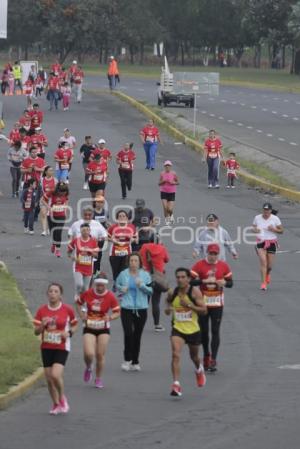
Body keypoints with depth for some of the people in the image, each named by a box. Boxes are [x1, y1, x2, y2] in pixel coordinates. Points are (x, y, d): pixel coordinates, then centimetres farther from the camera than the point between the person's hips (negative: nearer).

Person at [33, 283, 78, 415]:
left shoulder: (67, 309, -6)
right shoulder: (41, 310, -1)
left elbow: (74, 325, 9)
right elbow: (36, 331, 1)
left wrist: (69, 332, -12)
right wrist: (42, 325, -20)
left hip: (62, 348, -3)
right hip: (46, 348, 3)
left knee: (56, 375, -20)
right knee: (49, 378, 6)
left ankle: (62, 398, 7)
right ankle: (56, 404, 26)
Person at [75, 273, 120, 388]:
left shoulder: (110, 296, -11)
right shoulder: (88, 294, -8)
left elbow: (117, 313, -4)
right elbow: (78, 303, 11)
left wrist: (110, 317, -25)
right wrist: (82, 315, -2)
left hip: (103, 329, 0)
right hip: (89, 328, 0)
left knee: (100, 355, 2)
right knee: (89, 354, -15)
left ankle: (98, 379, 23)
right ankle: (88, 368, 20)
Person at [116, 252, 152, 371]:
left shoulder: (145, 275, 1)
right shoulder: (123, 274, 1)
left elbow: (150, 290, 0)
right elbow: (117, 285, 16)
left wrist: (142, 285, -17)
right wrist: (121, 289, -5)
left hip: (141, 309, 1)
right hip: (127, 308, -1)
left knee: (137, 335, 8)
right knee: (128, 333, -14)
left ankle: (135, 362, 19)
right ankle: (127, 360, 1)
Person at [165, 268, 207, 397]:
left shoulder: (195, 292, -14)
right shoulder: (172, 293, -5)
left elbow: (204, 310, -16)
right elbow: (168, 301, 17)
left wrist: (189, 305, -27)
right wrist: (167, 309, -6)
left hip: (193, 329, -1)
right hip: (178, 329, 1)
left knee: (194, 356, 21)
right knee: (175, 355, -21)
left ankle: (199, 370, 57)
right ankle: (176, 384, -25)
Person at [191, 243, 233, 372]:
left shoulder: (223, 266, 2)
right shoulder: (199, 265, -5)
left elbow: (230, 283, 8)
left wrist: (224, 283, -14)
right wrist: (204, 281, -25)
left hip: (217, 303, 0)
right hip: (203, 302, 0)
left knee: (215, 331, -5)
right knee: (203, 331, 9)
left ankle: (213, 360, -5)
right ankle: (206, 356, 27)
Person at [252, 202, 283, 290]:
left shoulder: (275, 219, -5)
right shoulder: (257, 218, 0)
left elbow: (281, 231, 0)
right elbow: (254, 228, 12)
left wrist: (273, 229, -19)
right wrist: (255, 230, -12)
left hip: (272, 242, 0)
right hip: (261, 242, 0)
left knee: (270, 264, 7)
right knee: (263, 262, -15)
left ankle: (268, 274, 43)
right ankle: (263, 283, -12)